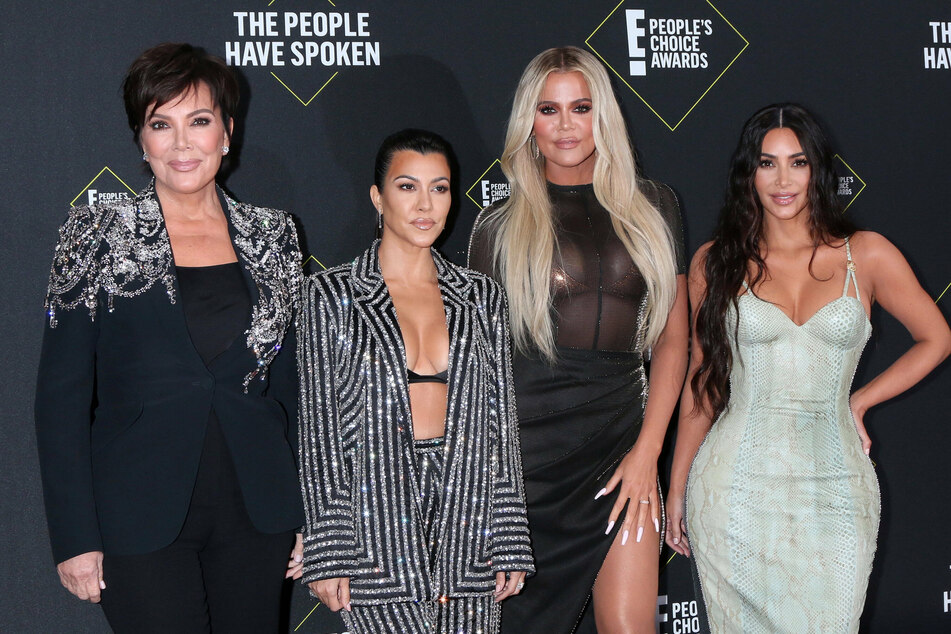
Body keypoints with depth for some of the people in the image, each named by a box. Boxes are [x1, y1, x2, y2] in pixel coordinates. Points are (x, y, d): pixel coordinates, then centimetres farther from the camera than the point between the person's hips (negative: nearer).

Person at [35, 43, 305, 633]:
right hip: (143, 521, -3)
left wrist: (306, 515, 6)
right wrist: (75, 537, -9)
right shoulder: (100, 235, -3)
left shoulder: (271, 236, 5)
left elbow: (290, 385, 11)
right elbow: (62, 394, -4)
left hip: (255, 515, 3)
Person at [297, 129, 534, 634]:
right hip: (377, 517, -3)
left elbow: (501, 423, 11)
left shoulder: (481, 298, 12)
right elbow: (318, 428, 0)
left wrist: (509, 543, 5)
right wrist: (327, 554, -6)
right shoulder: (332, 296, 3)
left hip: (465, 518, 3)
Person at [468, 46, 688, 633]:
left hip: (623, 445, 1)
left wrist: (647, 451, -2)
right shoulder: (500, 228, 5)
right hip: (526, 448, -1)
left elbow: (673, 336, 7)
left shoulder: (651, 208, 9)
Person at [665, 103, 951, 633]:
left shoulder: (867, 255, 3)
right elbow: (701, 381, 9)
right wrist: (677, 487, 9)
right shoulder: (716, 262, 4)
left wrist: (859, 401, 6)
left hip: (834, 489, 0)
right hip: (736, 489, 0)